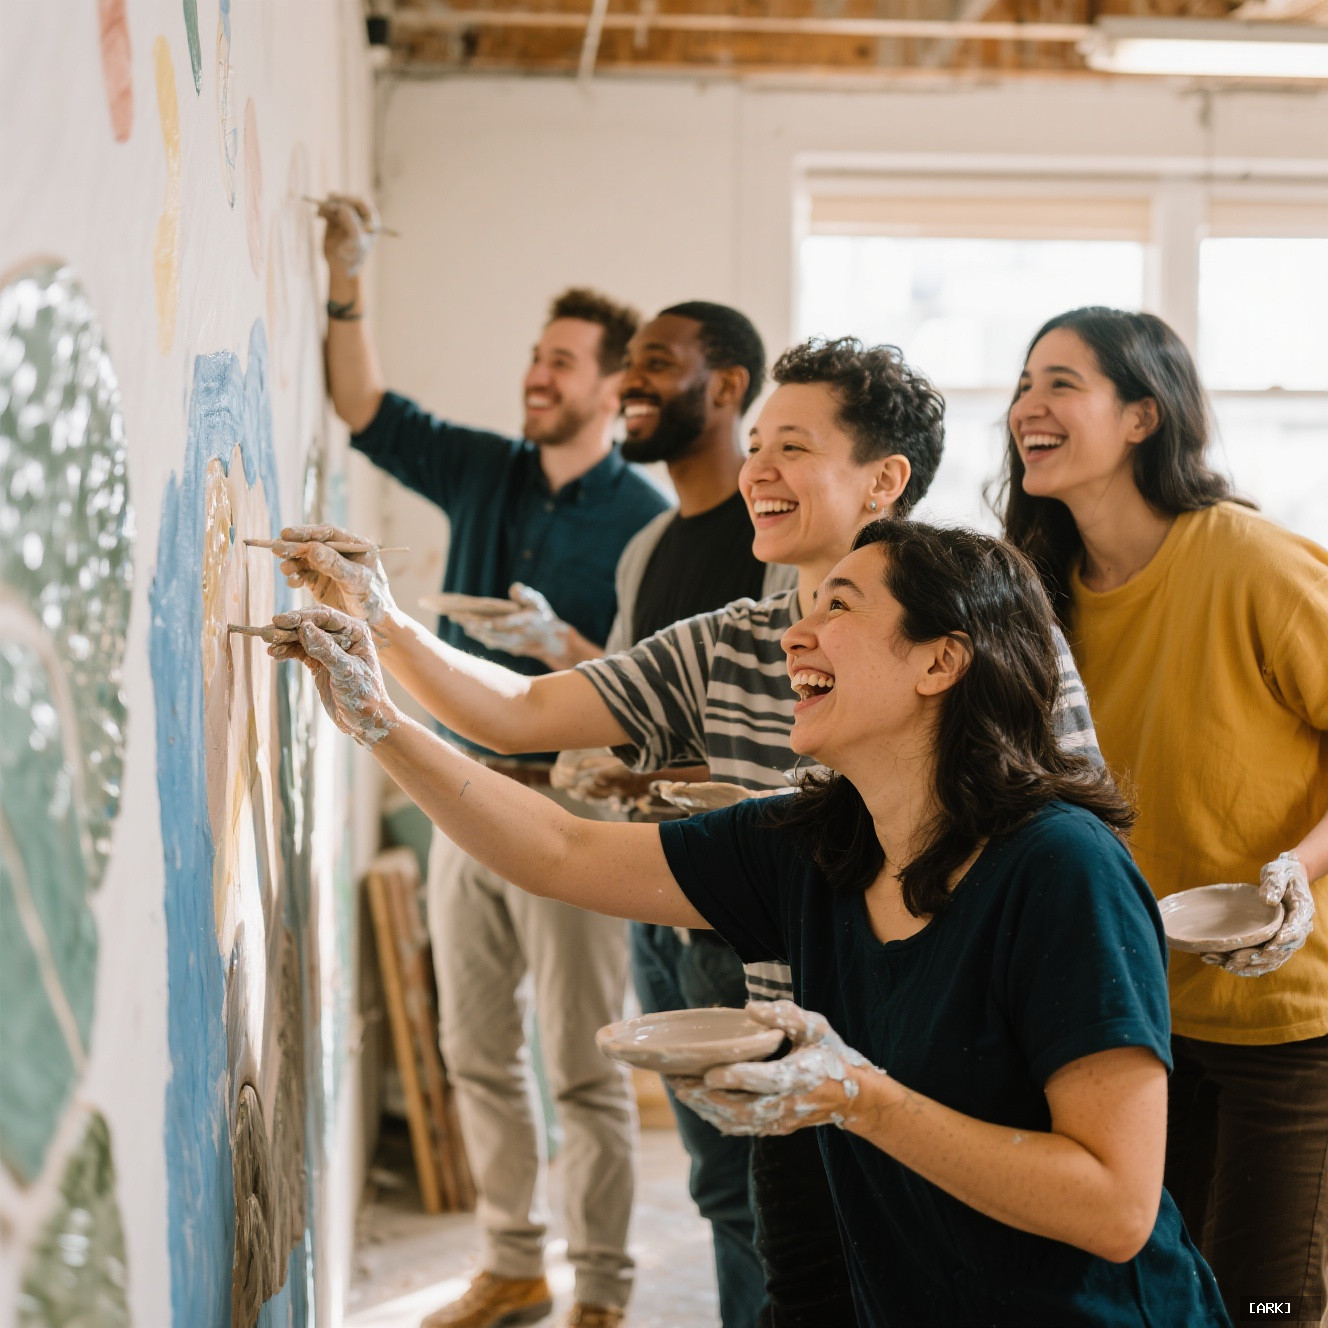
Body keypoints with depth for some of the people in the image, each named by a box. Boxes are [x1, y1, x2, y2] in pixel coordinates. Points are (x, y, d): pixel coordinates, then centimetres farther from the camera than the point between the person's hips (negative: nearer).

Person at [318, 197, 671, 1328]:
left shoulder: (643, 519, -9)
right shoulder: (485, 474, 9)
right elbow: (368, 412, 11)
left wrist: (565, 646, -25)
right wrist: (344, 280, 2)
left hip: (568, 806, -7)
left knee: (583, 1070, -1)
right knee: (478, 1053, 13)